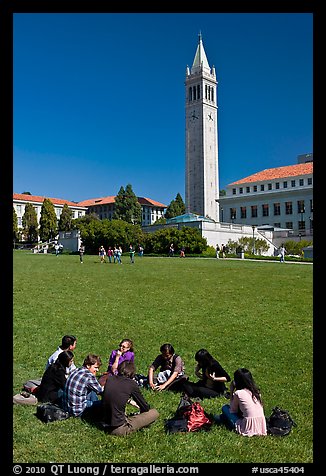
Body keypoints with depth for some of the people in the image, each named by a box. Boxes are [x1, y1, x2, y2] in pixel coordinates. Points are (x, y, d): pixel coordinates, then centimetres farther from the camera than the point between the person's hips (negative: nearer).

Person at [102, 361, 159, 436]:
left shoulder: (109, 380, -1)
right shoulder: (131, 383, -16)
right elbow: (145, 408, -3)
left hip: (107, 426, 4)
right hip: (119, 429, -4)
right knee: (154, 413, 1)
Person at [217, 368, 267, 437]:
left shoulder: (238, 393, -12)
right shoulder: (256, 391, 5)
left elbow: (233, 410, 3)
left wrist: (231, 392, 6)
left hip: (248, 427, -6)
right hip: (261, 426, 6)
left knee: (225, 407, 11)